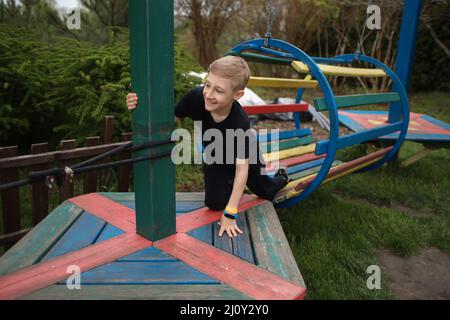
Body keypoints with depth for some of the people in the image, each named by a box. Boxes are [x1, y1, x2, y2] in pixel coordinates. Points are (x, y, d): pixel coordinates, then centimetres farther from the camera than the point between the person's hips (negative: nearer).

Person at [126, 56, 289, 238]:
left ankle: (281, 177, 59)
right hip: (215, 158, 2)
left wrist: (230, 214, -43)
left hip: (244, 157, -2)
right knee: (215, 203, -11)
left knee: (266, 192, 22)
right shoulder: (197, 97, -37)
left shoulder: (241, 122, -44)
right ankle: (229, 183, 23)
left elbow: (242, 167, -42)